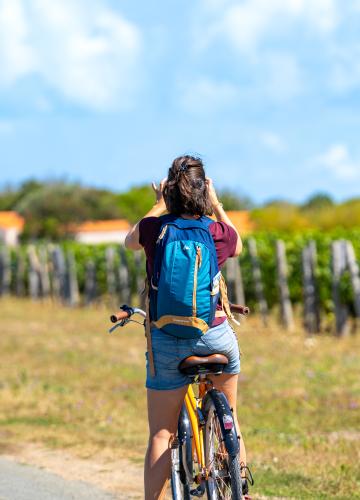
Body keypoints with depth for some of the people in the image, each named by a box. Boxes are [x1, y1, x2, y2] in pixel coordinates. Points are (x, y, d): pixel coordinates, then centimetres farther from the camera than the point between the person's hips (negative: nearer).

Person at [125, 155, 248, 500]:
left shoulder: (154, 228, -7)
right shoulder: (220, 234, -5)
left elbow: (130, 242, 18)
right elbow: (237, 246, 22)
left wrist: (159, 205, 25)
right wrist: (216, 203, 25)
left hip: (167, 341, -1)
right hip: (216, 336, 1)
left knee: (161, 434, 5)